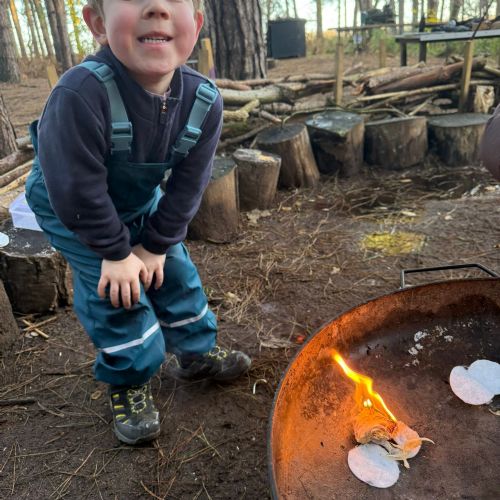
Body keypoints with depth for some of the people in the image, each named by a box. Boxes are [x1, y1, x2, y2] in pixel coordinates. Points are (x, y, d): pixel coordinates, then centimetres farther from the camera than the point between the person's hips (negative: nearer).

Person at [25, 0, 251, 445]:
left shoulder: (204, 101, -25)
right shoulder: (81, 94, -41)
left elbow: (186, 187, -14)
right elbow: (78, 191, -31)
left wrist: (155, 245, -11)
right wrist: (114, 253, -20)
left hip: (141, 201, 5)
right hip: (70, 209, -4)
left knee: (175, 272, 9)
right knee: (114, 292, -8)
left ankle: (196, 351, 33)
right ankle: (128, 382, 17)